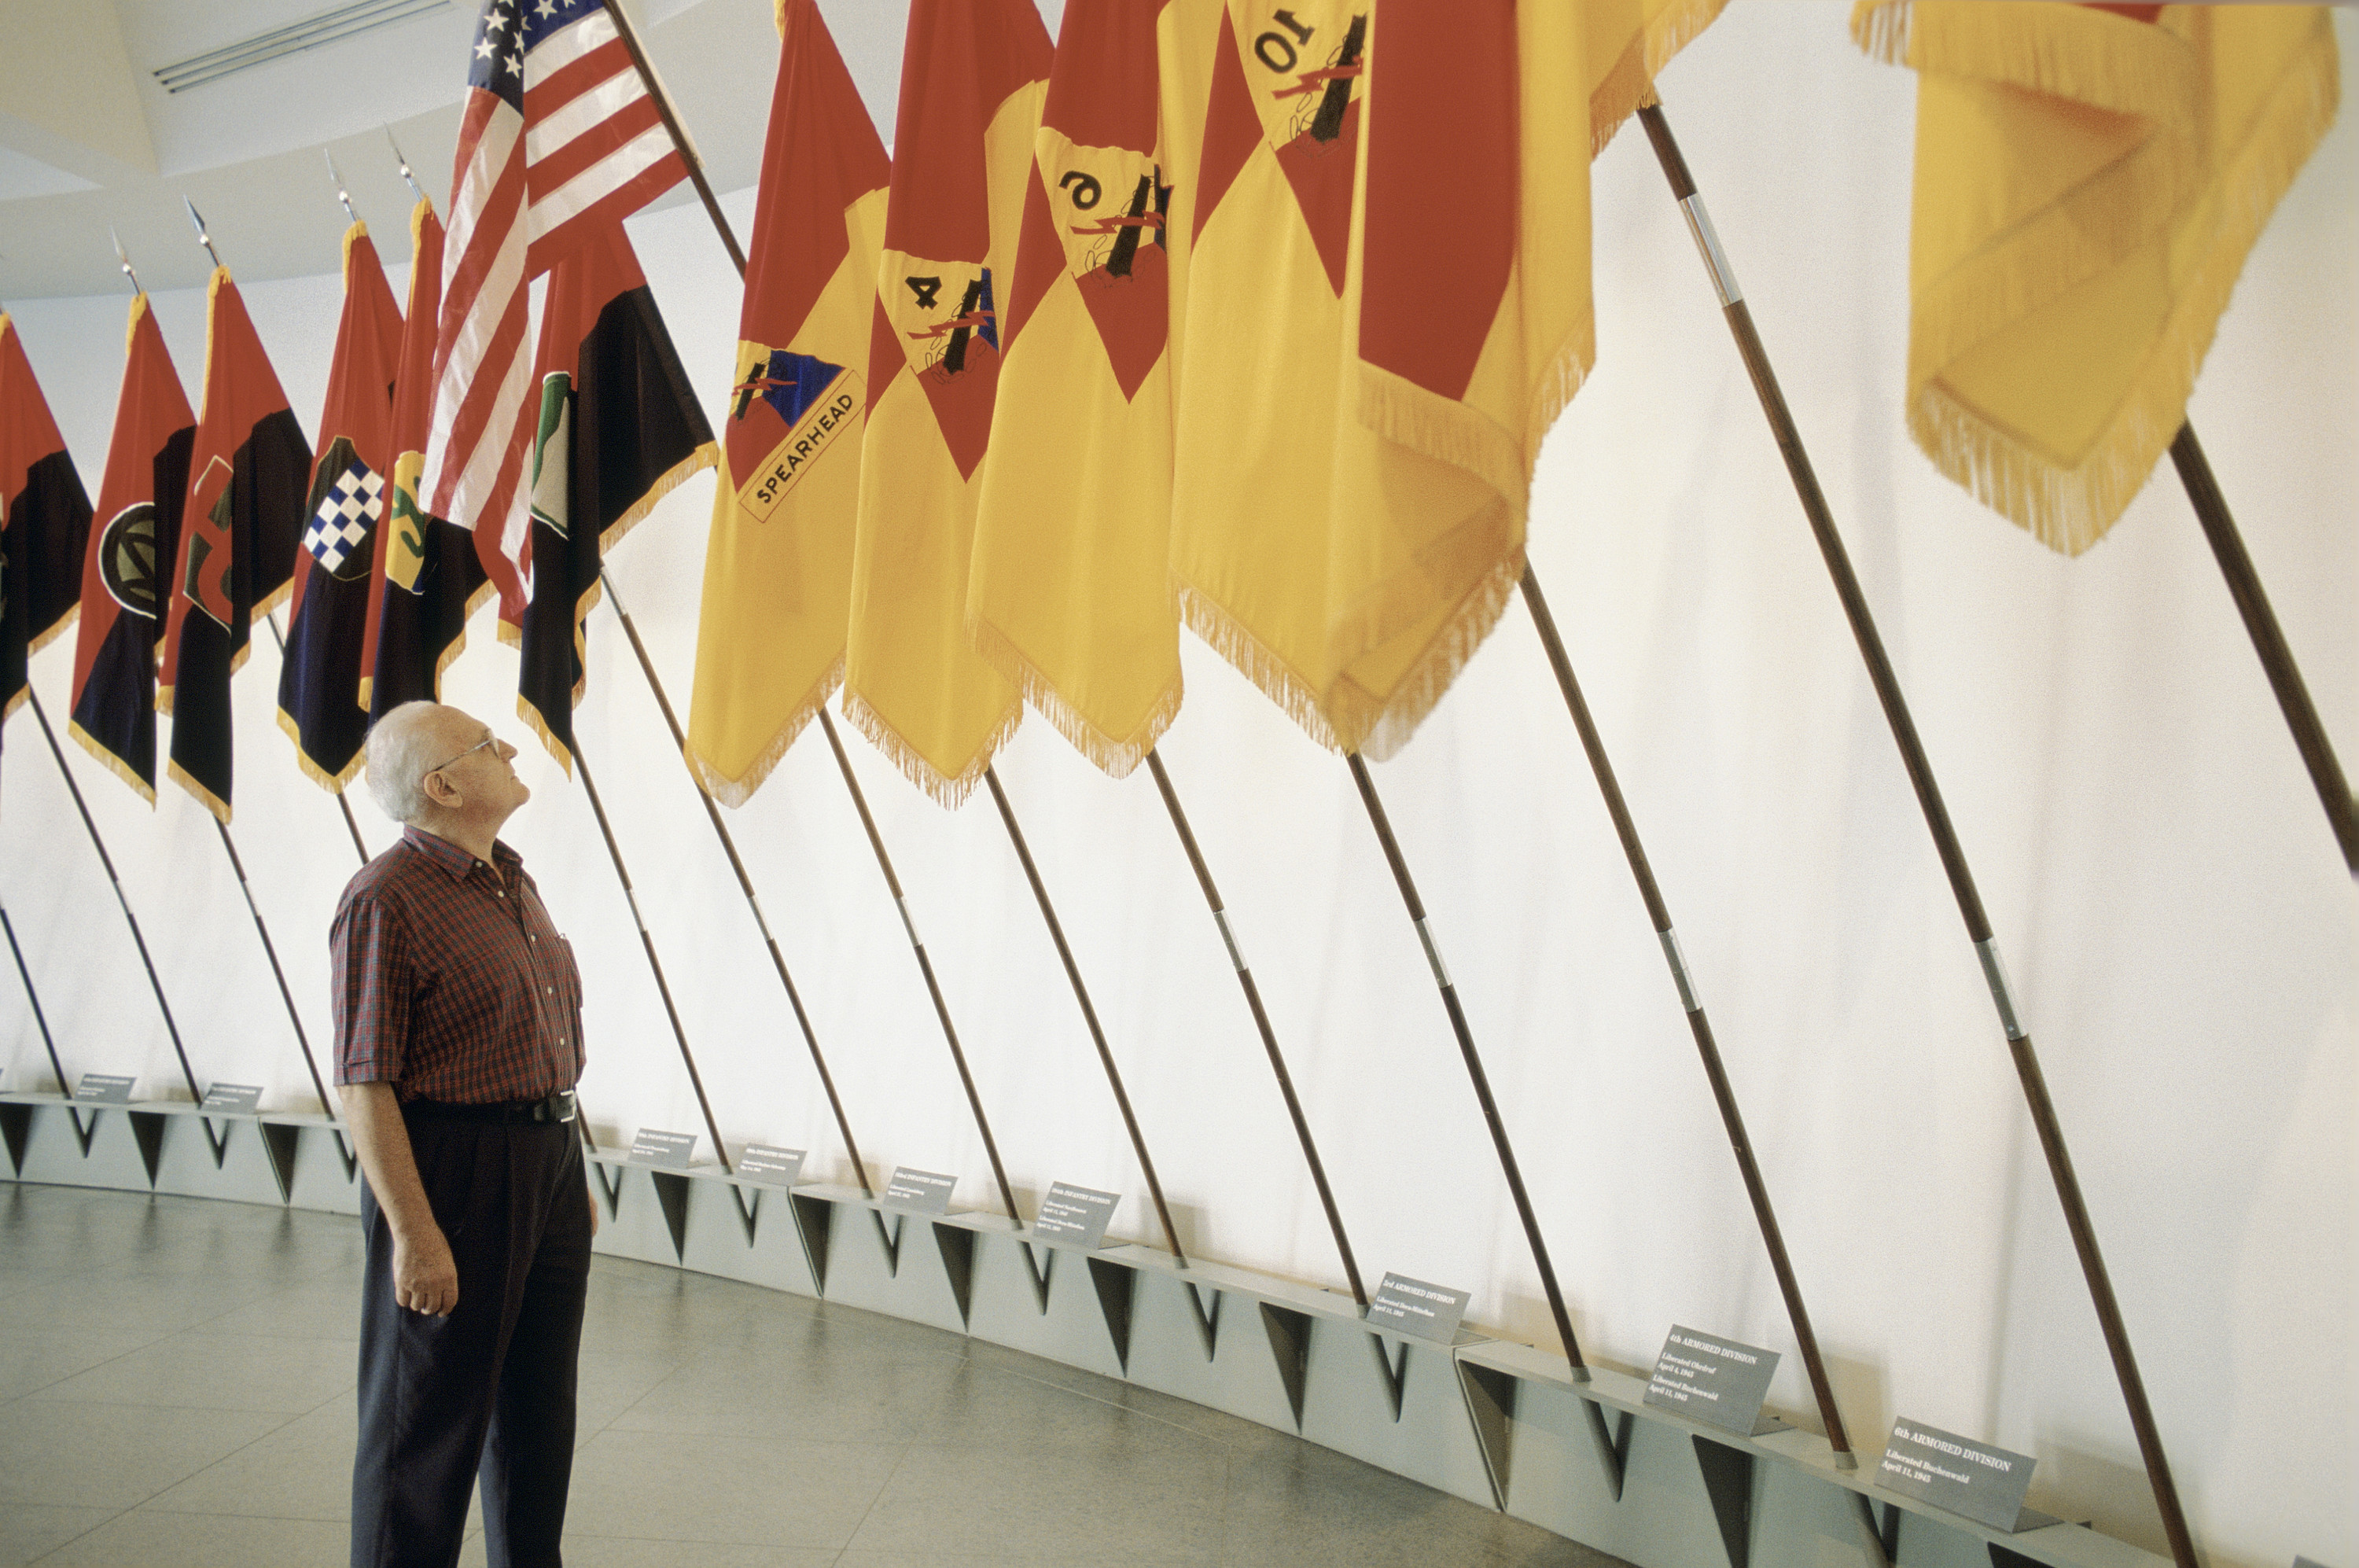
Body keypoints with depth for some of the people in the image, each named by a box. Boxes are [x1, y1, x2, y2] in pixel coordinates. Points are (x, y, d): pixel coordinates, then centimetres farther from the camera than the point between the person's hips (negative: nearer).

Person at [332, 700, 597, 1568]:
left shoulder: (511, 880, 11)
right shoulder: (385, 900, -15)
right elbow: (364, 1083, -18)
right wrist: (414, 1232, -21)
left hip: (548, 1164, 8)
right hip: (453, 1173, -8)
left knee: (539, 1407, 19)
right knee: (429, 1421, 5)